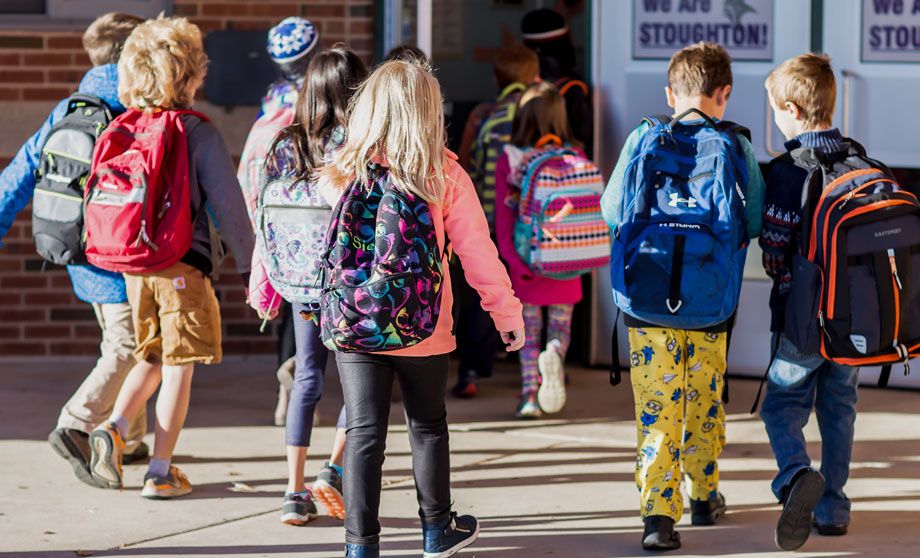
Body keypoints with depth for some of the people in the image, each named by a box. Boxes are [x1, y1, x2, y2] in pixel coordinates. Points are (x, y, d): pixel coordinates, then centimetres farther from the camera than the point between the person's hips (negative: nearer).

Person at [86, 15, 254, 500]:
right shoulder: (199, 133, -10)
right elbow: (227, 204, -9)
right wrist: (248, 265, -1)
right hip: (183, 262, -5)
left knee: (151, 358, 21)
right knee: (179, 366, 3)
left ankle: (114, 427, -3)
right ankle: (160, 473, 3)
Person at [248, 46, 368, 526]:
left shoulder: (286, 144, 1)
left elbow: (265, 217, 3)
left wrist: (261, 280, 12)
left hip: (300, 279, 4)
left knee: (307, 378, 12)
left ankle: (295, 491, 9)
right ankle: (334, 469, -1)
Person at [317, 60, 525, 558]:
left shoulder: (340, 175, -6)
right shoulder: (445, 176, -9)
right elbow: (477, 251, -6)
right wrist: (506, 312, 4)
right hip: (424, 330, 0)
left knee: (364, 433, 4)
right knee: (428, 425, 19)